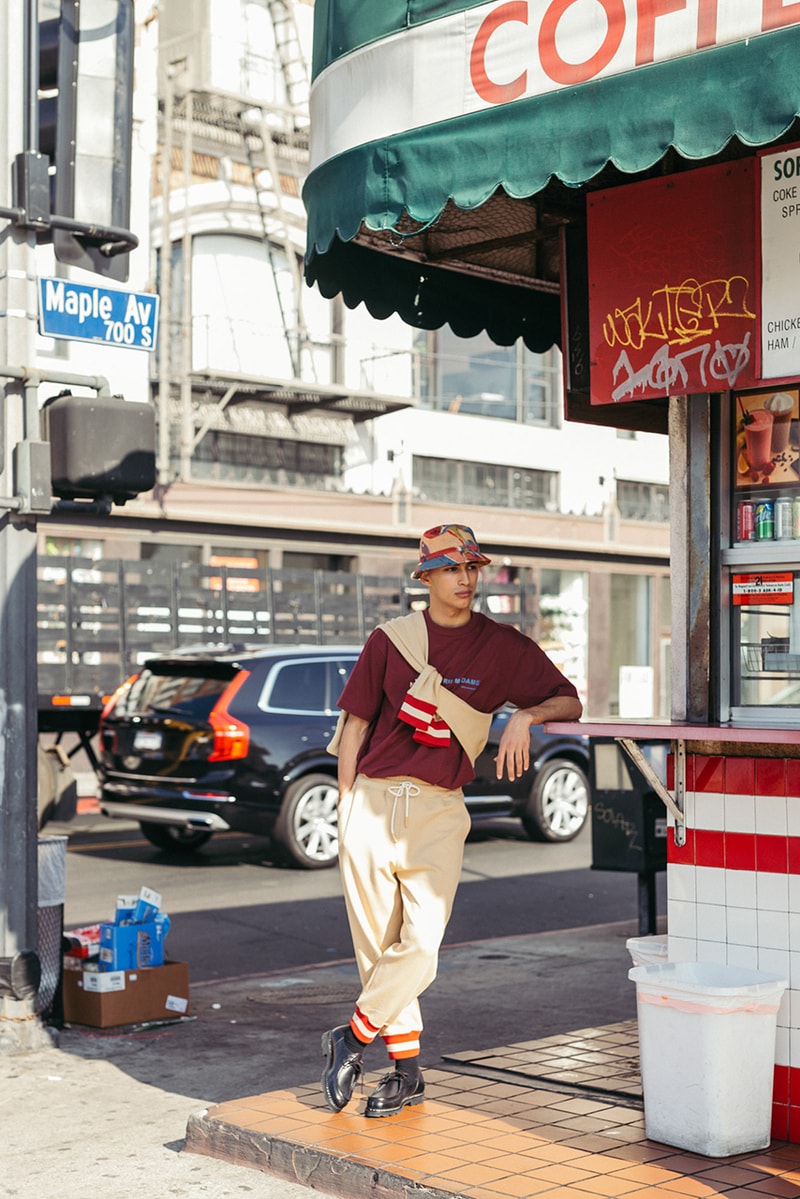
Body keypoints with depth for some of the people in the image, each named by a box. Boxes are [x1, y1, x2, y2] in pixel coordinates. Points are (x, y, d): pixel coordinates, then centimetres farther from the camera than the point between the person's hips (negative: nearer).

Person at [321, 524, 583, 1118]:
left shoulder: (503, 645, 4)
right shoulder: (389, 639, 6)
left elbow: (570, 703, 4)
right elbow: (355, 724, 9)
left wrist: (524, 716, -16)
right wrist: (346, 809, 4)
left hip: (439, 808, -1)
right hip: (372, 801, 1)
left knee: (421, 945, -13)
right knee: (377, 944, 4)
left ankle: (352, 1038, 9)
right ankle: (407, 1069, 17)